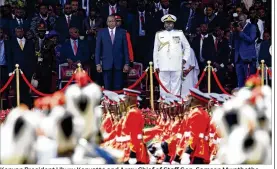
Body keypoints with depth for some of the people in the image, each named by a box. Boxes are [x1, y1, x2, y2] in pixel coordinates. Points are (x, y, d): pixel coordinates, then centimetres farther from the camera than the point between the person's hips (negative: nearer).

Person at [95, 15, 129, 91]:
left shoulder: (122, 32, 7)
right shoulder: (101, 32, 6)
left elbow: (125, 48, 6)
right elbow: (98, 49, 5)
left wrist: (126, 63, 1)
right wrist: (98, 64, -2)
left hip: (118, 64, 0)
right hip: (106, 64, 0)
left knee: (118, 87, -2)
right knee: (107, 87, 0)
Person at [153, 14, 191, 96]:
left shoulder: (179, 33, 9)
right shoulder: (159, 35, 10)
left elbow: (187, 47, 17)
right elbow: (155, 51, 11)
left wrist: (184, 59, 6)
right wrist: (156, 65, 6)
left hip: (177, 66, 0)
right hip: (163, 67, 0)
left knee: (176, 86, -1)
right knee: (164, 86, -1)